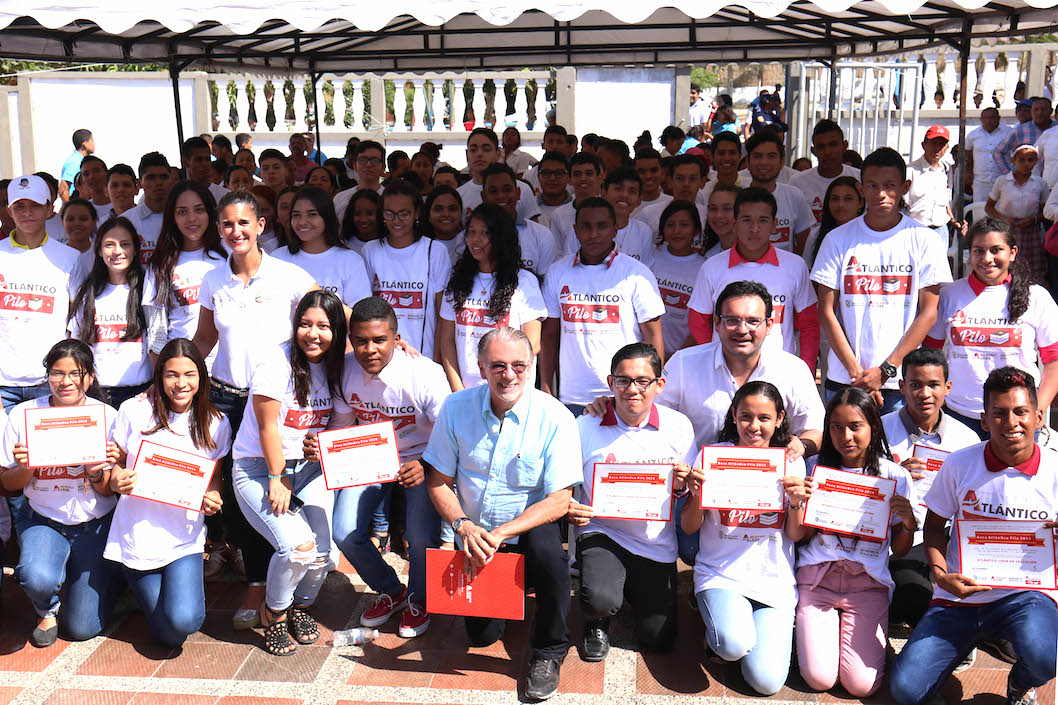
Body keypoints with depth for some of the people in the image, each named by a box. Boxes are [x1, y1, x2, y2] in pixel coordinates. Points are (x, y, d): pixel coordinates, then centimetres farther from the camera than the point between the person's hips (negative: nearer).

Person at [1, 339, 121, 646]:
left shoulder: (107, 417, -7)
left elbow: (109, 491, -2)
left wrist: (96, 473, -24)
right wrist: (25, 468, -21)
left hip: (95, 523, 0)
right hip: (42, 519, 0)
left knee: (82, 629, -4)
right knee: (39, 578, -34)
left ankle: (103, 573, 30)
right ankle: (47, 610, 5)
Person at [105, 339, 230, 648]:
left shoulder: (215, 424, 0)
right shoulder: (134, 411, -5)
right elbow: (115, 464, 4)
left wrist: (213, 499, -11)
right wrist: (117, 481, -19)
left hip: (184, 538, 0)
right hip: (137, 535, 0)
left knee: (182, 621, -21)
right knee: (169, 637, 1)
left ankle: (188, 586, 15)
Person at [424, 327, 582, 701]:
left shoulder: (555, 418, -16)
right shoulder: (456, 408, -8)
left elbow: (559, 500, -19)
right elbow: (438, 482, -1)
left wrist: (501, 533, -30)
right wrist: (464, 526, -20)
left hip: (529, 530, -3)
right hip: (474, 538, 3)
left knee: (546, 544, -37)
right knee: (482, 634, 1)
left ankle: (548, 652, -13)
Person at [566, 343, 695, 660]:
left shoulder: (678, 426, -2)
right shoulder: (585, 427, -6)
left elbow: (691, 495, 6)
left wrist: (682, 485, -18)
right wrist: (567, 509, -20)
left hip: (656, 543, 2)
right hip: (601, 531, -2)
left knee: (658, 639, 2)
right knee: (600, 602, -30)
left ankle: (634, 590, 36)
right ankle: (597, 621, 11)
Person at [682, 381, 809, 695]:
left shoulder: (791, 463, 4)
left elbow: (796, 535, 6)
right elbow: (689, 527, 3)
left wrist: (797, 503, -14)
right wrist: (697, 495, -17)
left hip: (774, 578, 2)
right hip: (720, 573, -1)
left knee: (767, 681, -13)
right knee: (735, 644, -31)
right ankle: (716, 622, 5)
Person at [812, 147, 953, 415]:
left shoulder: (926, 241, 2)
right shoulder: (838, 239, 4)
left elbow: (928, 312, -1)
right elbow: (827, 312, 1)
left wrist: (885, 370, -9)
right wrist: (855, 371, -7)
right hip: (843, 379, 1)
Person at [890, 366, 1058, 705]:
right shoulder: (959, 464, -3)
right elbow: (934, 524, 8)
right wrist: (940, 574, -9)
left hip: (1025, 594, -1)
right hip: (960, 595, 1)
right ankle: (965, 640, 23)